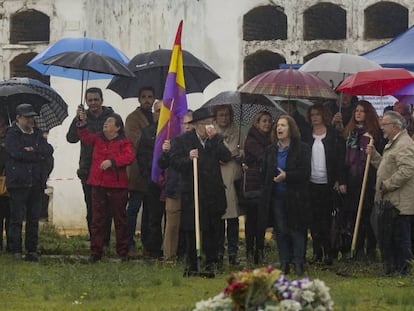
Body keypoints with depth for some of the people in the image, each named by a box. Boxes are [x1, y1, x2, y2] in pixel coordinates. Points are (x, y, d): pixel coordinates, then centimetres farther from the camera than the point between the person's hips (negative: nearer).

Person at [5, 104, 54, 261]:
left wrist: (33, 150, -13)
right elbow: (17, 153, -17)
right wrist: (39, 155, -8)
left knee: (34, 218, 6)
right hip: (18, 182, -5)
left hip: (37, 182, 5)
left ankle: (32, 250, 9)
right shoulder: (12, 134, -1)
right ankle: (16, 251, 1)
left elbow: (49, 150, 3)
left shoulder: (37, 134, 16)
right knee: (17, 218, -3)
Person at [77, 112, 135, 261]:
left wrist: (112, 161, -25)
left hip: (117, 187, -4)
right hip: (98, 185, 4)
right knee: (98, 219, 4)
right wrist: (82, 123, -15)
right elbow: (85, 137, 0)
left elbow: (129, 157, -16)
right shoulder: (98, 138, 12)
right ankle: (95, 252, 7)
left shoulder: (124, 142, -2)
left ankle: (122, 252, 13)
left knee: (120, 219, 4)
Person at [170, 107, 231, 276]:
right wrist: (189, 159, -20)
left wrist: (214, 139, -12)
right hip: (191, 192, -2)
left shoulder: (217, 140, 10)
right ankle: (191, 263, 8)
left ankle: (212, 262, 12)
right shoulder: (182, 140, 3)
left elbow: (226, 157, -5)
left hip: (213, 191, 2)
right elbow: (175, 161, -2)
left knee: (213, 229, 2)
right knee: (191, 230, 0)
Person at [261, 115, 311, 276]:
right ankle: (284, 264, 11)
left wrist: (286, 176, -19)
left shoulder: (302, 149, -3)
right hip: (276, 196, 4)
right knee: (281, 231, 5)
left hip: (295, 197, -4)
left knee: (297, 230, -3)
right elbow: (264, 173, 14)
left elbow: (305, 173, -9)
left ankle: (298, 263, 4)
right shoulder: (270, 150, 12)